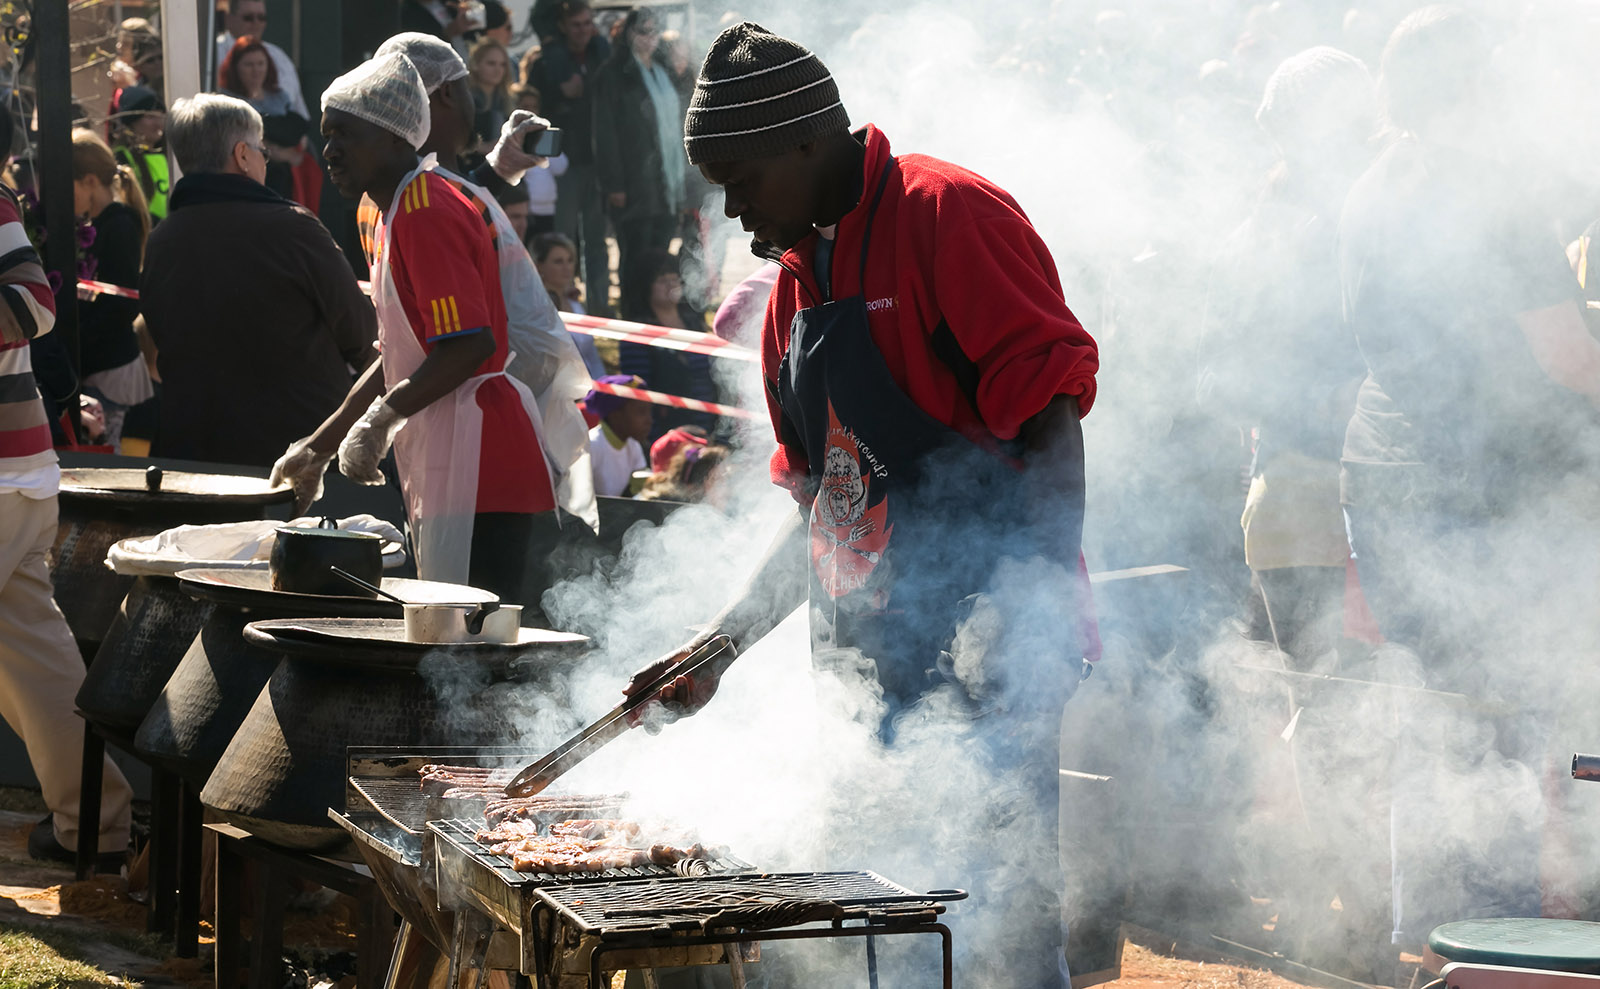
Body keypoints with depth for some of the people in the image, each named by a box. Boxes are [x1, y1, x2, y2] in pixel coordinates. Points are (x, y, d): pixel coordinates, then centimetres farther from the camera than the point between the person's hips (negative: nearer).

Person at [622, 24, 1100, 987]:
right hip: (869, 660, 8)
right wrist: (721, 645, 16)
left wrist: (1044, 612, -23)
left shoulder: (950, 215, -10)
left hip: (985, 656, -8)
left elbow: (1052, 423, -16)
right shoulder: (797, 274, 17)